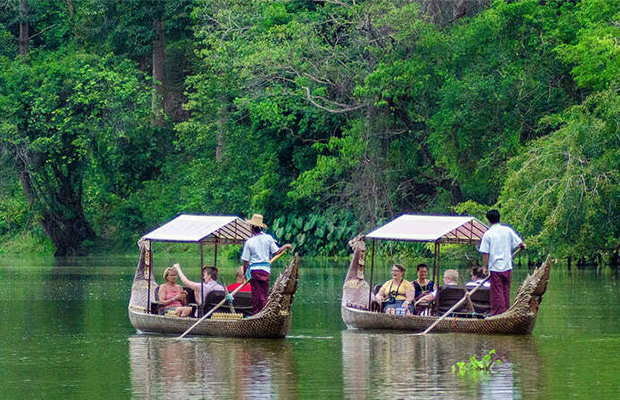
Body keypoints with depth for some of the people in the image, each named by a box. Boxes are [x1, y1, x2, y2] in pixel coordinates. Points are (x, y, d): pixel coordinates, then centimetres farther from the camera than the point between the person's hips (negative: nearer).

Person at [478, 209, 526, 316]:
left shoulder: (488, 234, -9)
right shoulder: (507, 230, 1)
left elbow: (485, 252, -10)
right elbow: (519, 242, 10)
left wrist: (484, 267, -2)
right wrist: (523, 245, 33)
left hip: (495, 267, -4)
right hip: (507, 267, 4)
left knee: (497, 292, 0)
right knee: (506, 290, 14)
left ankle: (498, 312, 0)